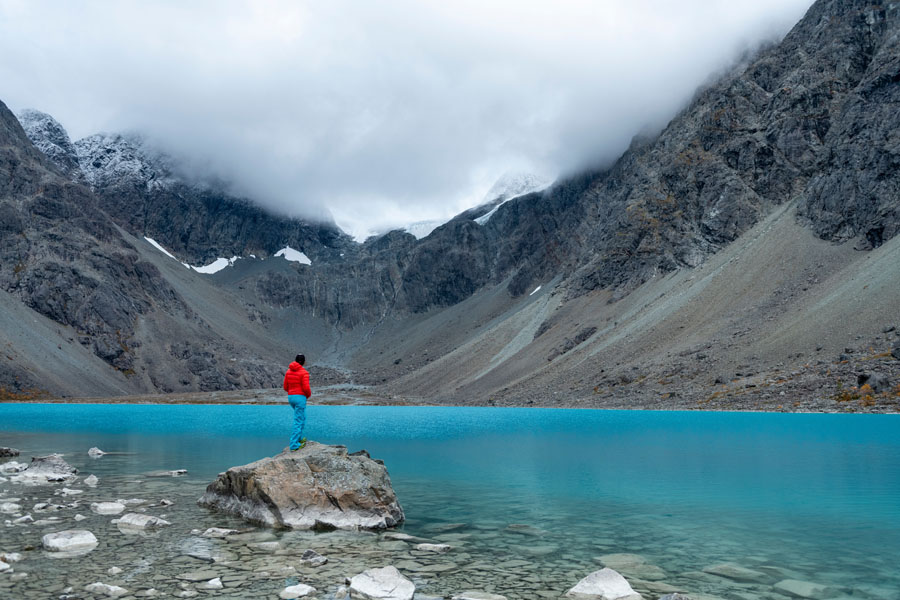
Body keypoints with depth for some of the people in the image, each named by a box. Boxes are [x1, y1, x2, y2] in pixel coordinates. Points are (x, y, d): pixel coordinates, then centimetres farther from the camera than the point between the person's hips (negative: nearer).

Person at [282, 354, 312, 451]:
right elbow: (306, 388, -17)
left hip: (291, 397, 7)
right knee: (298, 422, -2)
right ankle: (294, 445, -2)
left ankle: (299, 438, 28)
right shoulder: (304, 373, -12)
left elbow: (285, 387, 10)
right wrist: (309, 394, 5)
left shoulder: (288, 371, 8)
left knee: (302, 417, 26)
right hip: (300, 398, -7)